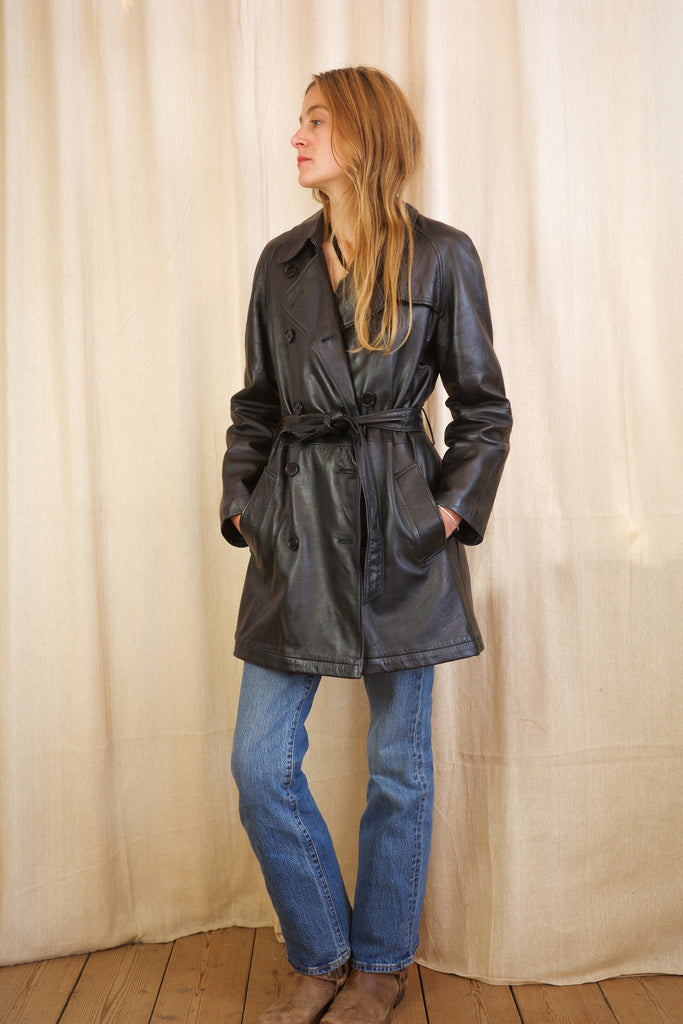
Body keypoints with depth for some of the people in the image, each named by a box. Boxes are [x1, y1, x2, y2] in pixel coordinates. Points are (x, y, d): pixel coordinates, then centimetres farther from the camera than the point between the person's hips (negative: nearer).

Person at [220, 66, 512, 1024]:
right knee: (261, 763, 3)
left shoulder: (442, 255, -1)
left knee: (399, 763, 8)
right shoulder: (282, 261, 10)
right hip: (296, 525, 4)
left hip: (399, 530, -3)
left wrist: (455, 506, -7)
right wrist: (240, 500, 4)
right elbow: (256, 404, 14)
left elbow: (484, 404, 3)